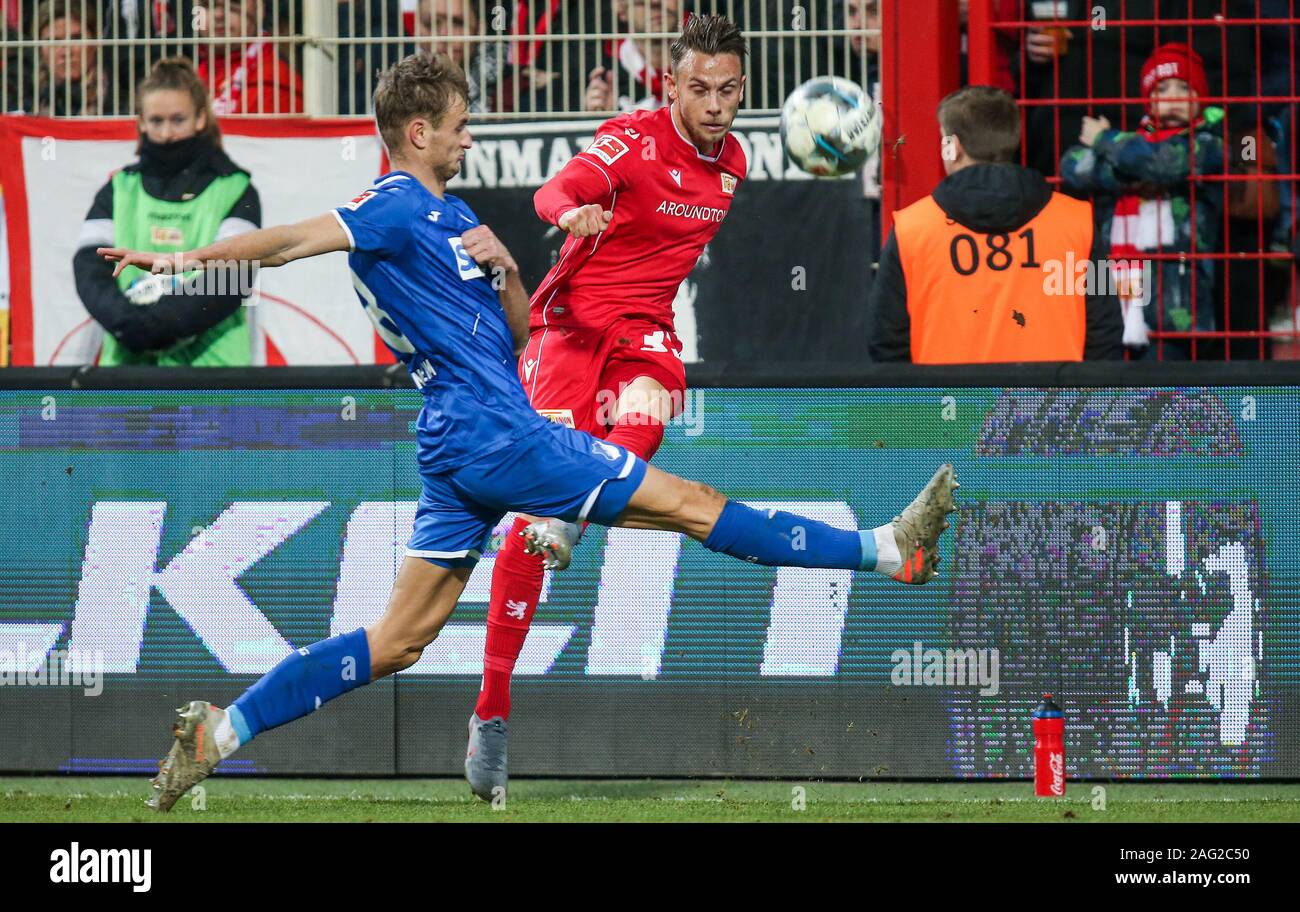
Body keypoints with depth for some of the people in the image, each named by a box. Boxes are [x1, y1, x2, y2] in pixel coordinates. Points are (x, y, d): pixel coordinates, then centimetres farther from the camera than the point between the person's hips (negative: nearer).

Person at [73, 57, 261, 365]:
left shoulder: (235, 190, 5)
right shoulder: (119, 190, 13)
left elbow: (232, 276, -9)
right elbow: (89, 267, 1)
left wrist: (163, 323, -21)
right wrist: (126, 320, -19)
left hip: (211, 360, -2)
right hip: (127, 362, 2)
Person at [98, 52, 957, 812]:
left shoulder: (455, 216, 21)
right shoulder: (398, 209, -8)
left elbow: (519, 330, 21)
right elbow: (297, 239, -22)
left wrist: (503, 267, 0)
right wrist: (195, 258, -37)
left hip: (461, 449, 10)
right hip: (493, 433, -10)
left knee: (398, 641, 7)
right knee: (692, 502, -6)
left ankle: (222, 730, 4)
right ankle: (886, 550, -3)